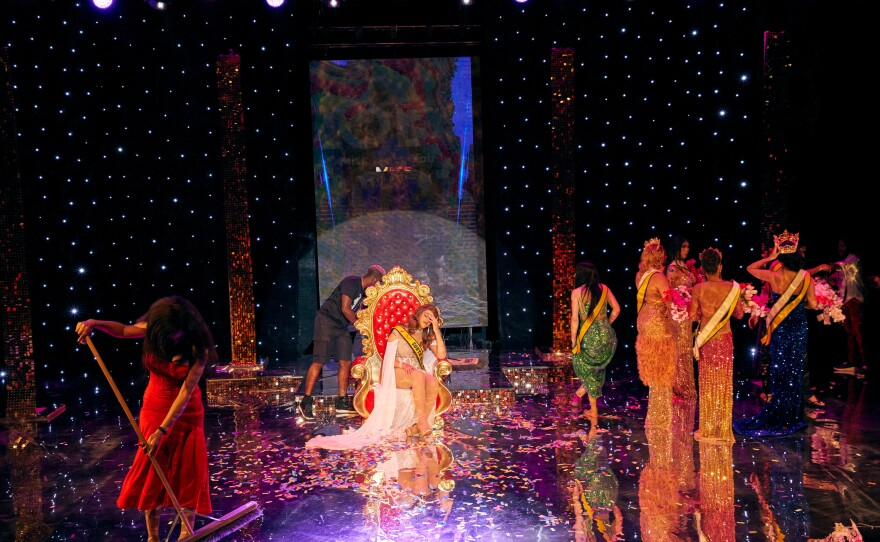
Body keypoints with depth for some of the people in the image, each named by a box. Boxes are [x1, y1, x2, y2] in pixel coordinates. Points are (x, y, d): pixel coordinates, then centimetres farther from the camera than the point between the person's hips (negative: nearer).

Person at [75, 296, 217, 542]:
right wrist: (96, 323, -11)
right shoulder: (154, 329, -13)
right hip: (154, 408, 3)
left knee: (188, 470, 2)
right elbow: (124, 330, 7)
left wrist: (162, 431, -25)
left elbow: (185, 392, -23)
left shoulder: (198, 349, -22)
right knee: (152, 469, 2)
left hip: (186, 411, -2)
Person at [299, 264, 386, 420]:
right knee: (319, 362, -10)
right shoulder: (351, 282, -15)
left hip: (342, 327, 9)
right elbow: (345, 309, -20)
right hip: (326, 321, -9)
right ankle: (306, 401, -4)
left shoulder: (364, 290, 13)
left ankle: (342, 403, 8)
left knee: (345, 362, 2)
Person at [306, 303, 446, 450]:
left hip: (418, 374, 4)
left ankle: (416, 427, -33)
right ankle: (422, 421, -38)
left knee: (433, 383, -33)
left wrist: (437, 330, 1)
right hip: (396, 373, -4)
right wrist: (402, 364, -18)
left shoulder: (427, 337, 19)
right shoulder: (398, 332, 8)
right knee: (419, 376, -38)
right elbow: (388, 359, 1)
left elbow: (441, 355, 2)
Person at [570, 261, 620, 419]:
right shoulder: (604, 288, 4)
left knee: (587, 369, 13)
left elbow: (575, 319, -10)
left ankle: (594, 410, 19)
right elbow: (616, 309, 8)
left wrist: (574, 342, -4)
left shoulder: (577, 292, -8)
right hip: (607, 336, 3)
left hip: (589, 337, -3)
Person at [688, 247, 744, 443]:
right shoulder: (731, 287, -7)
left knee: (707, 383, 9)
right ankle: (723, 429, 17)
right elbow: (739, 314, 2)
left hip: (705, 339, -1)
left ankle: (707, 429, 15)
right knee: (723, 383, 10)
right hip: (724, 338, 1)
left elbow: (693, 315, -3)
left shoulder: (698, 289, -10)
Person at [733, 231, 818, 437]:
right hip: (799, 329, 2)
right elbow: (813, 304, -2)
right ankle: (794, 416, 21)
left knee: (780, 372, 8)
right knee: (796, 371, 12)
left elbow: (750, 268, -1)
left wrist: (769, 258, -3)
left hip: (780, 329, -2)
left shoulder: (774, 276, -16)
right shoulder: (806, 277, -9)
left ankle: (778, 416, 14)